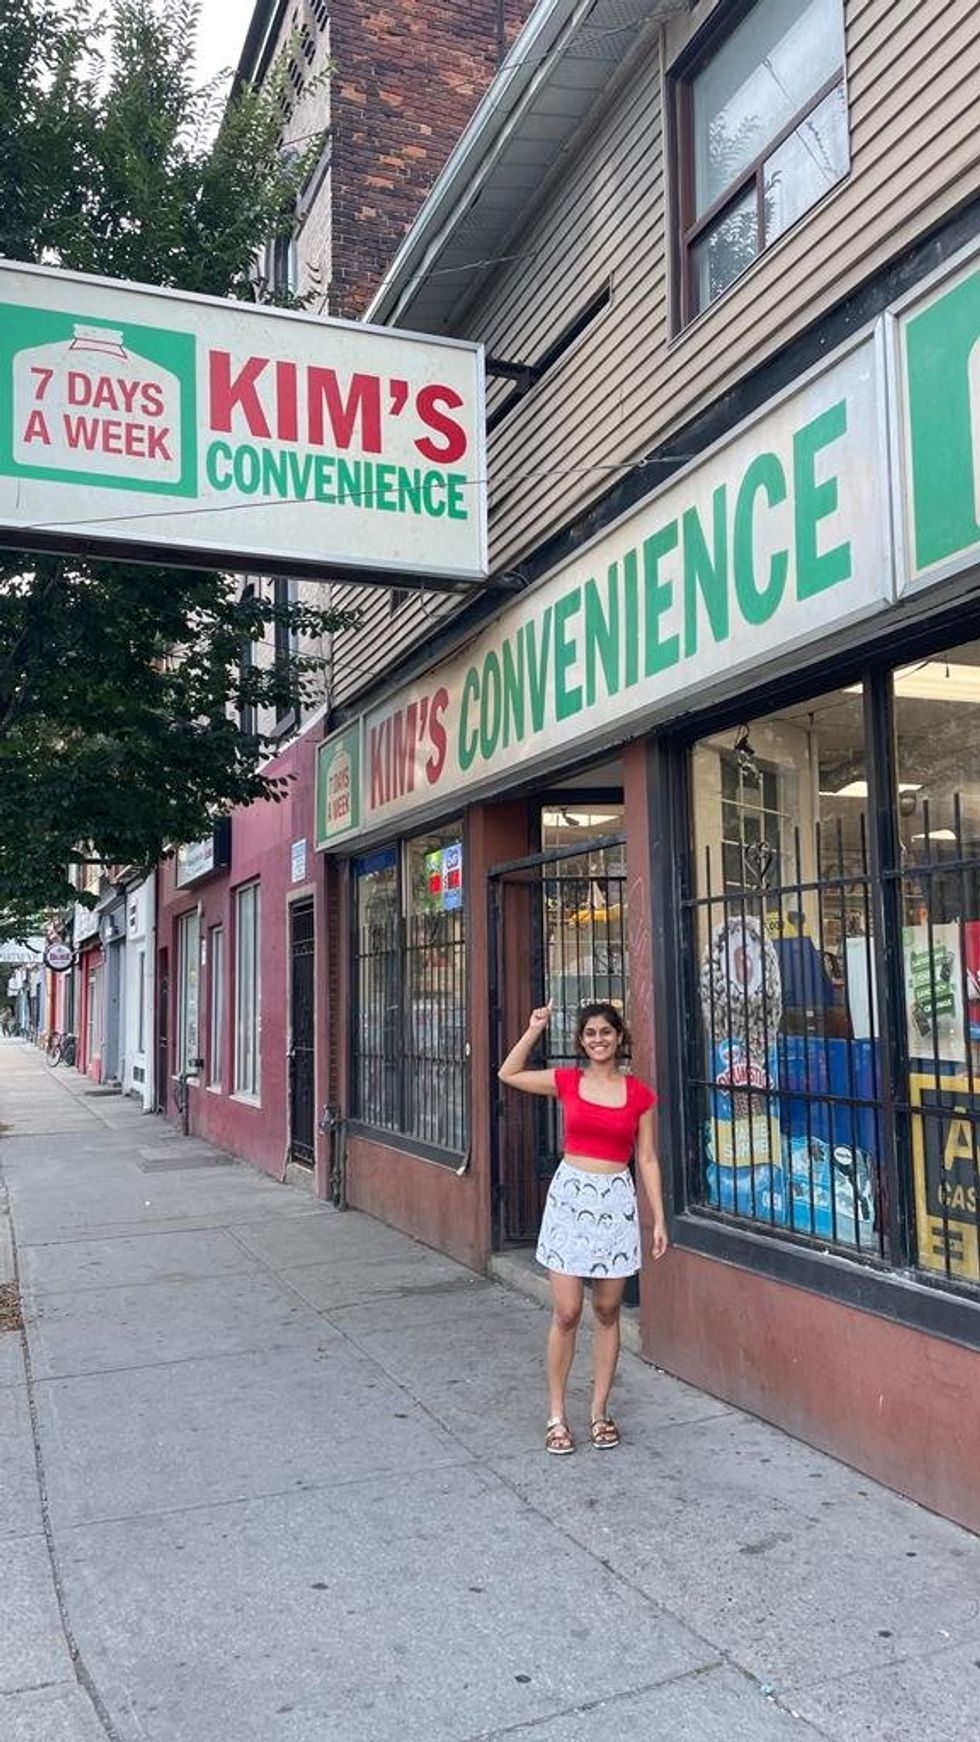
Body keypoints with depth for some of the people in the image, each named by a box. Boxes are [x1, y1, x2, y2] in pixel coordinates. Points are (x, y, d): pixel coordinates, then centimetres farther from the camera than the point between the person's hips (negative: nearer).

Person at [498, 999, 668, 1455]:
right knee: (566, 1313, 0)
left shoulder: (638, 1093, 2)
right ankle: (556, 1416, 11)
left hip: (616, 1201, 1)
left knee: (606, 1312, 8)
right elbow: (508, 1074, 7)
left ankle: (599, 1411, 21)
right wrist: (534, 1030, 0)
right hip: (569, 1195, -1)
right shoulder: (567, 1080, 2)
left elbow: (646, 1159, 5)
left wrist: (659, 1218, 2)